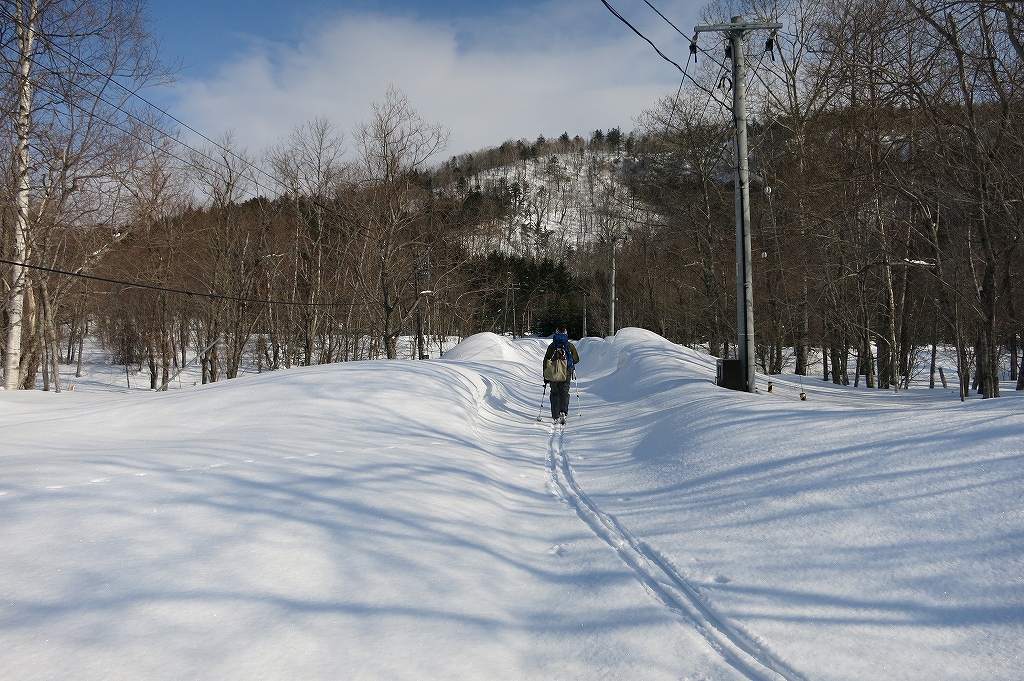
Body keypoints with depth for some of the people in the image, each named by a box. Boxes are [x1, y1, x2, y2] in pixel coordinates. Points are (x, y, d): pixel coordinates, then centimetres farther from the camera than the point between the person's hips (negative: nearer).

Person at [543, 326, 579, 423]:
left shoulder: (551, 346, 2)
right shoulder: (570, 346, 2)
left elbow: (545, 361, 2)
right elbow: (576, 360, 9)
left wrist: (545, 377, 8)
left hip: (553, 375, 1)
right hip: (566, 375, -1)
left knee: (554, 394, 13)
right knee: (564, 393, 3)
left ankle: (556, 416, 11)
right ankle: (563, 412, -20)